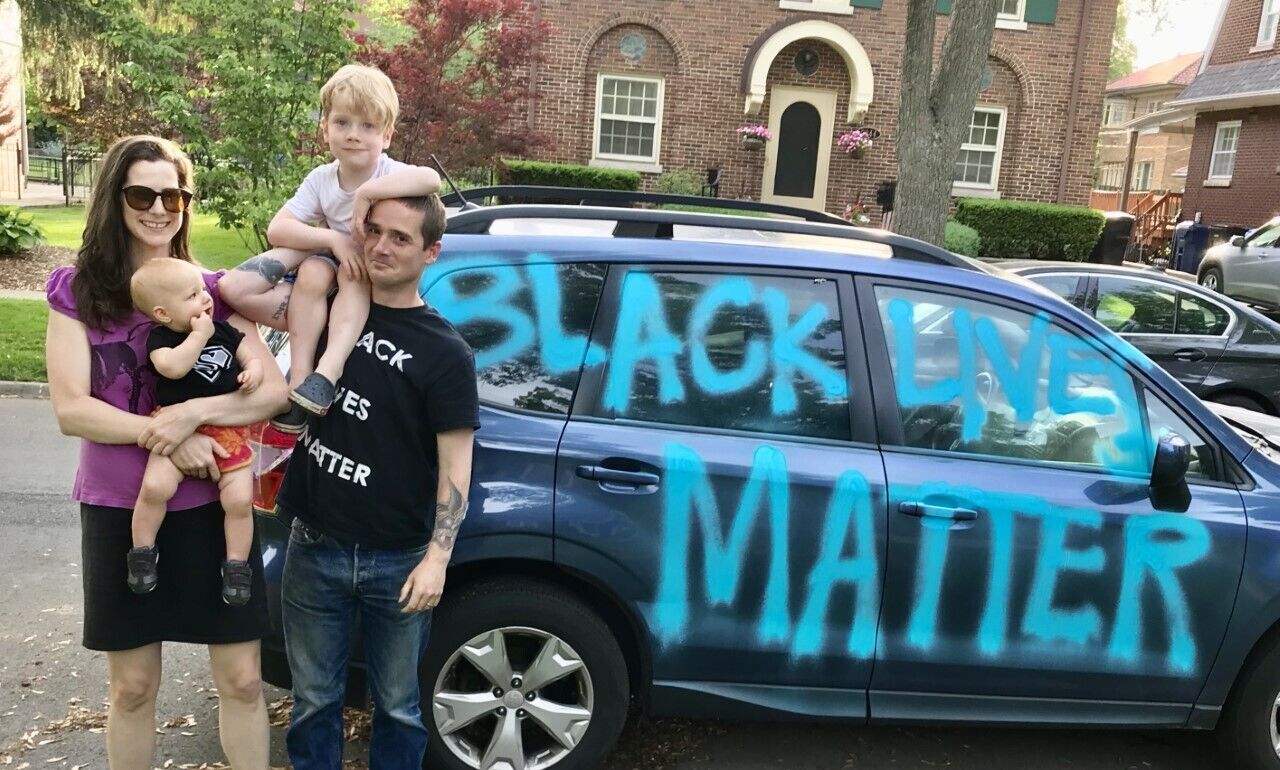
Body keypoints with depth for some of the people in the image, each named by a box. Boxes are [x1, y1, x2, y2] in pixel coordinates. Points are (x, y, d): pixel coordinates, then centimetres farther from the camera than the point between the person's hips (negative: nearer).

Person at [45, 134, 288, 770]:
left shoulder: (213, 290, 1)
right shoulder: (77, 291, -1)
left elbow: (275, 390, -7)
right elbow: (70, 410, -9)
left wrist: (193, 413, -21)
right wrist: (164, 436, -20)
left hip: (211, 507, 1)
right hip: (117, 512, 0)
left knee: (242, 678, 7)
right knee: (132, 687, 14)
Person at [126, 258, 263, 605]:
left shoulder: (224, 330, 7)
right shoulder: (160, 339, -3)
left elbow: (251, 358, 14)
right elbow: (173, 366, -24)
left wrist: (253, 372, -9)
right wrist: (200, 334, -16)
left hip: (228, 431, 2)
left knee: (239, 499, -9)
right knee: (155, 486, -23)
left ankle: (236, 566, 9)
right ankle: (142, 551, 3)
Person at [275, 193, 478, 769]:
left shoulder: (445, 352, -7)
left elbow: (455, 465, -9)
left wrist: (437, 558, -15)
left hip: (399, 560, -2)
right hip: (315, 548, 3)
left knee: (398, 705, 14)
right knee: (314, 699, 17)